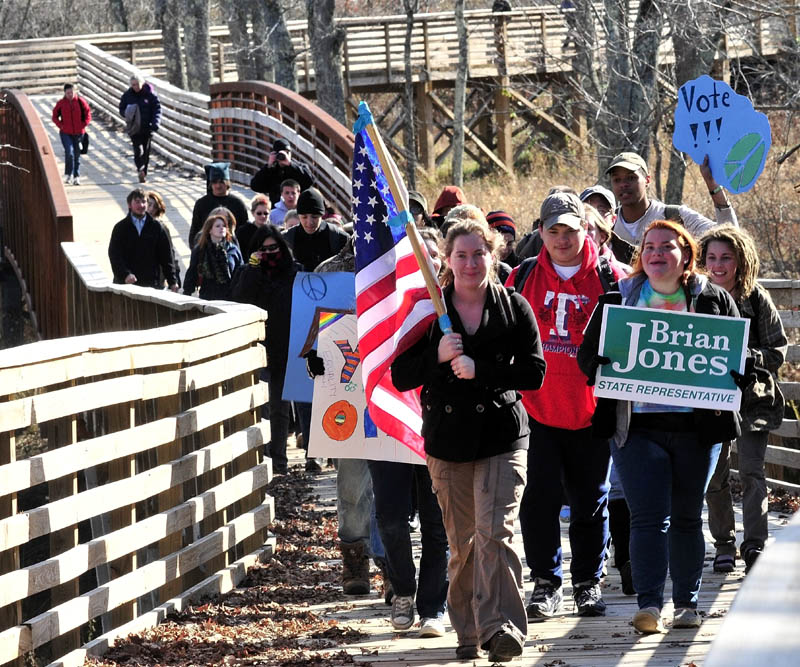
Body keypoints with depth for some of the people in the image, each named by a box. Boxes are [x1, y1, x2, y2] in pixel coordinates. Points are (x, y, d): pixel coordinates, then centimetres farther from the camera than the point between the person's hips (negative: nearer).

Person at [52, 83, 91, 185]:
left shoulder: (80, 101, -2)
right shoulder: (61, 103, -2)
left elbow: (88, 115, 4)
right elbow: (55, 117, 8)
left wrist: (83, 125, -6)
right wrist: (61, 126, -5)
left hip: (78, 133, 1)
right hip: (65, 133, -1)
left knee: (77, 155, 8)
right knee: (69, 152, -17)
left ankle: (76, 177, 16)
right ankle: (68, 174, -5)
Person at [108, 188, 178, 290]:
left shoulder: (156, 227, 8)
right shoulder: (120, 228, 5)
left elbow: (166, 257, 8)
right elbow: (115, 256, -3)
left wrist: (172, 282, 3)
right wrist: (125, 274, -20)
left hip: (152, 284, 1)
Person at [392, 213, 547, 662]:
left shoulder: (514, 308, 2)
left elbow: (534, 372, -5)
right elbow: (400, 376, 2)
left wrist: (480, 369, -16)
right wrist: (437, 356, -16)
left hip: (502, 435, -2)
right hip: (449, 438, 2)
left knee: (495, 531, -15)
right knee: (462, 541, 6)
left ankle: (499, 626, -18)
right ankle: (469, 632, 15)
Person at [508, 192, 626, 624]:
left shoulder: (608, 279, -1)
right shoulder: (524, 277, 4)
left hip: (590, 412, -1)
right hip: (536, 406, 1)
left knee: (590, 502, 8)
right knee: (539, 499, -2)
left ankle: (588, 583, 21)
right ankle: (545, 583, 10)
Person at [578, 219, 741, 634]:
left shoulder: (714, 300, 8)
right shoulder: (617, 300, 9)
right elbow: (588, 354, 9)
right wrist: (609, 372, -13)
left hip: (696, 427, 1)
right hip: (636, 425, -1)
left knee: (687, 518, 9)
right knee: (648, 516, -11)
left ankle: (686, 603, 18)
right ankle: (648, 604, -17)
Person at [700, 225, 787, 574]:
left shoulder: (758, 300, -2)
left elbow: (778, 351, -2)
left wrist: (749, 357, -20)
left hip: (752, 398, -2)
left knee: (751, 473, -11)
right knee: (714, 477, 6)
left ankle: (755, 545, -11)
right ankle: (724, 544, 20)